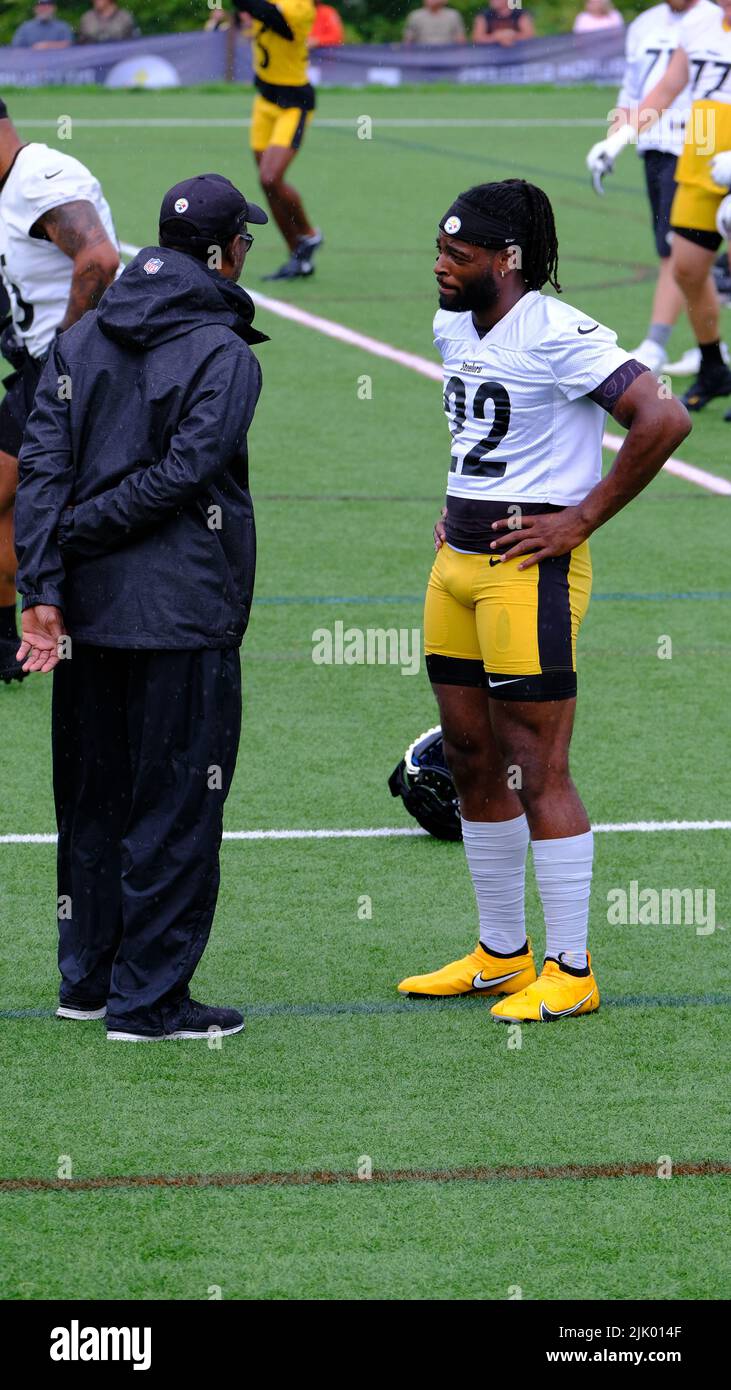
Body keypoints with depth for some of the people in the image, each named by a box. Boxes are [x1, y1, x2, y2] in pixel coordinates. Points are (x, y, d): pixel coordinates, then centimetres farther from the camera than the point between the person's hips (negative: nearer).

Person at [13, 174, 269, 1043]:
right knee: (176, 803, 1)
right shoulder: (224, 356, -11)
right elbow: (180, 473, -19)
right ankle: (148, 999, 3)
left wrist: (43, 586, -4)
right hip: (184, 613, -6)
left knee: (91, 798, 16)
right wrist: (79, 531, -7)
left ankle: (87, 979, 25)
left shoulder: (81, 341, 7)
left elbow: (42, 466, 0)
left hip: (86, 612, 6)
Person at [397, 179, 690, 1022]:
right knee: (470, 762, 13)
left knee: (537, 772, -6)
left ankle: (571, 973, 1)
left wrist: (581, 519, -17)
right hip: (456, 563, 9)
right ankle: (501, 955, 24)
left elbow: (663, 421, -23)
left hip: (530, 569, -9)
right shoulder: (453, 328, 11)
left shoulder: (558, 337, -16)